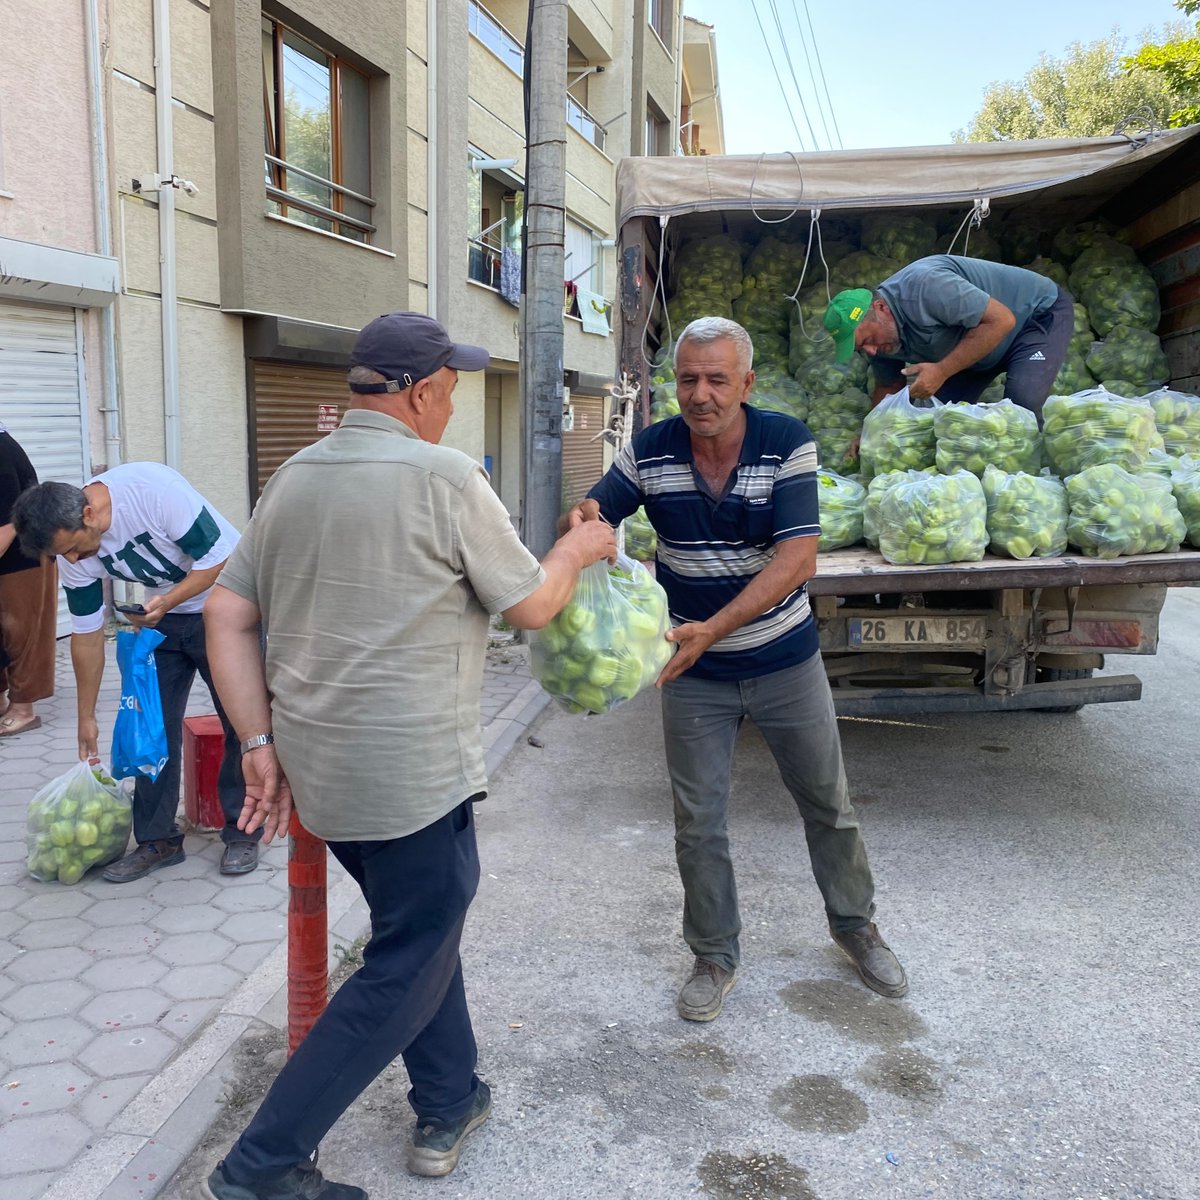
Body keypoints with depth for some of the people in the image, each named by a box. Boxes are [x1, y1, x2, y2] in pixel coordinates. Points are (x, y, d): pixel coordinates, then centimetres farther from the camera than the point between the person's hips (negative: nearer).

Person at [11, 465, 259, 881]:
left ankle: (242, 832, 11)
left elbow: (219, 558, -23)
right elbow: (87, 634, -2)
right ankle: (157, 839, 14)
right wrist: (86, 717, 3)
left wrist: (167, 601, -32)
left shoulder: (154, 490, -31)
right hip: (160, 617, 6)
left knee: (242, 723, -2)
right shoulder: (73, 555, -12)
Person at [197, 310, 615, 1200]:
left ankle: (448, 1107, 37)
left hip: (318, 765, 8)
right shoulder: (445, 477, -14)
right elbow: (531, 606, -6)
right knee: (407, 972, 8)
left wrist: (260, 742, 8)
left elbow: (228, 614, 6)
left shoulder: (293, 478, 7)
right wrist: (578, 550, 13)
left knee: (423, 926, 25)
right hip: (412, 775, -8)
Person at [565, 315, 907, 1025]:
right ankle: (715, 956, 30)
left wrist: (713, 628, -35)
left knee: (829, 804, 15)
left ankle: (857, 925, 40)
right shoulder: (649, 452, -9)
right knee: (699, 823, 9)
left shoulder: (787, 443, -16)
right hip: (693, 673, 1)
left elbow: (798, 555, -24)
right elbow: (594, 516, -3)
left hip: (786, 662, -1)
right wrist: (582, 520, -30)